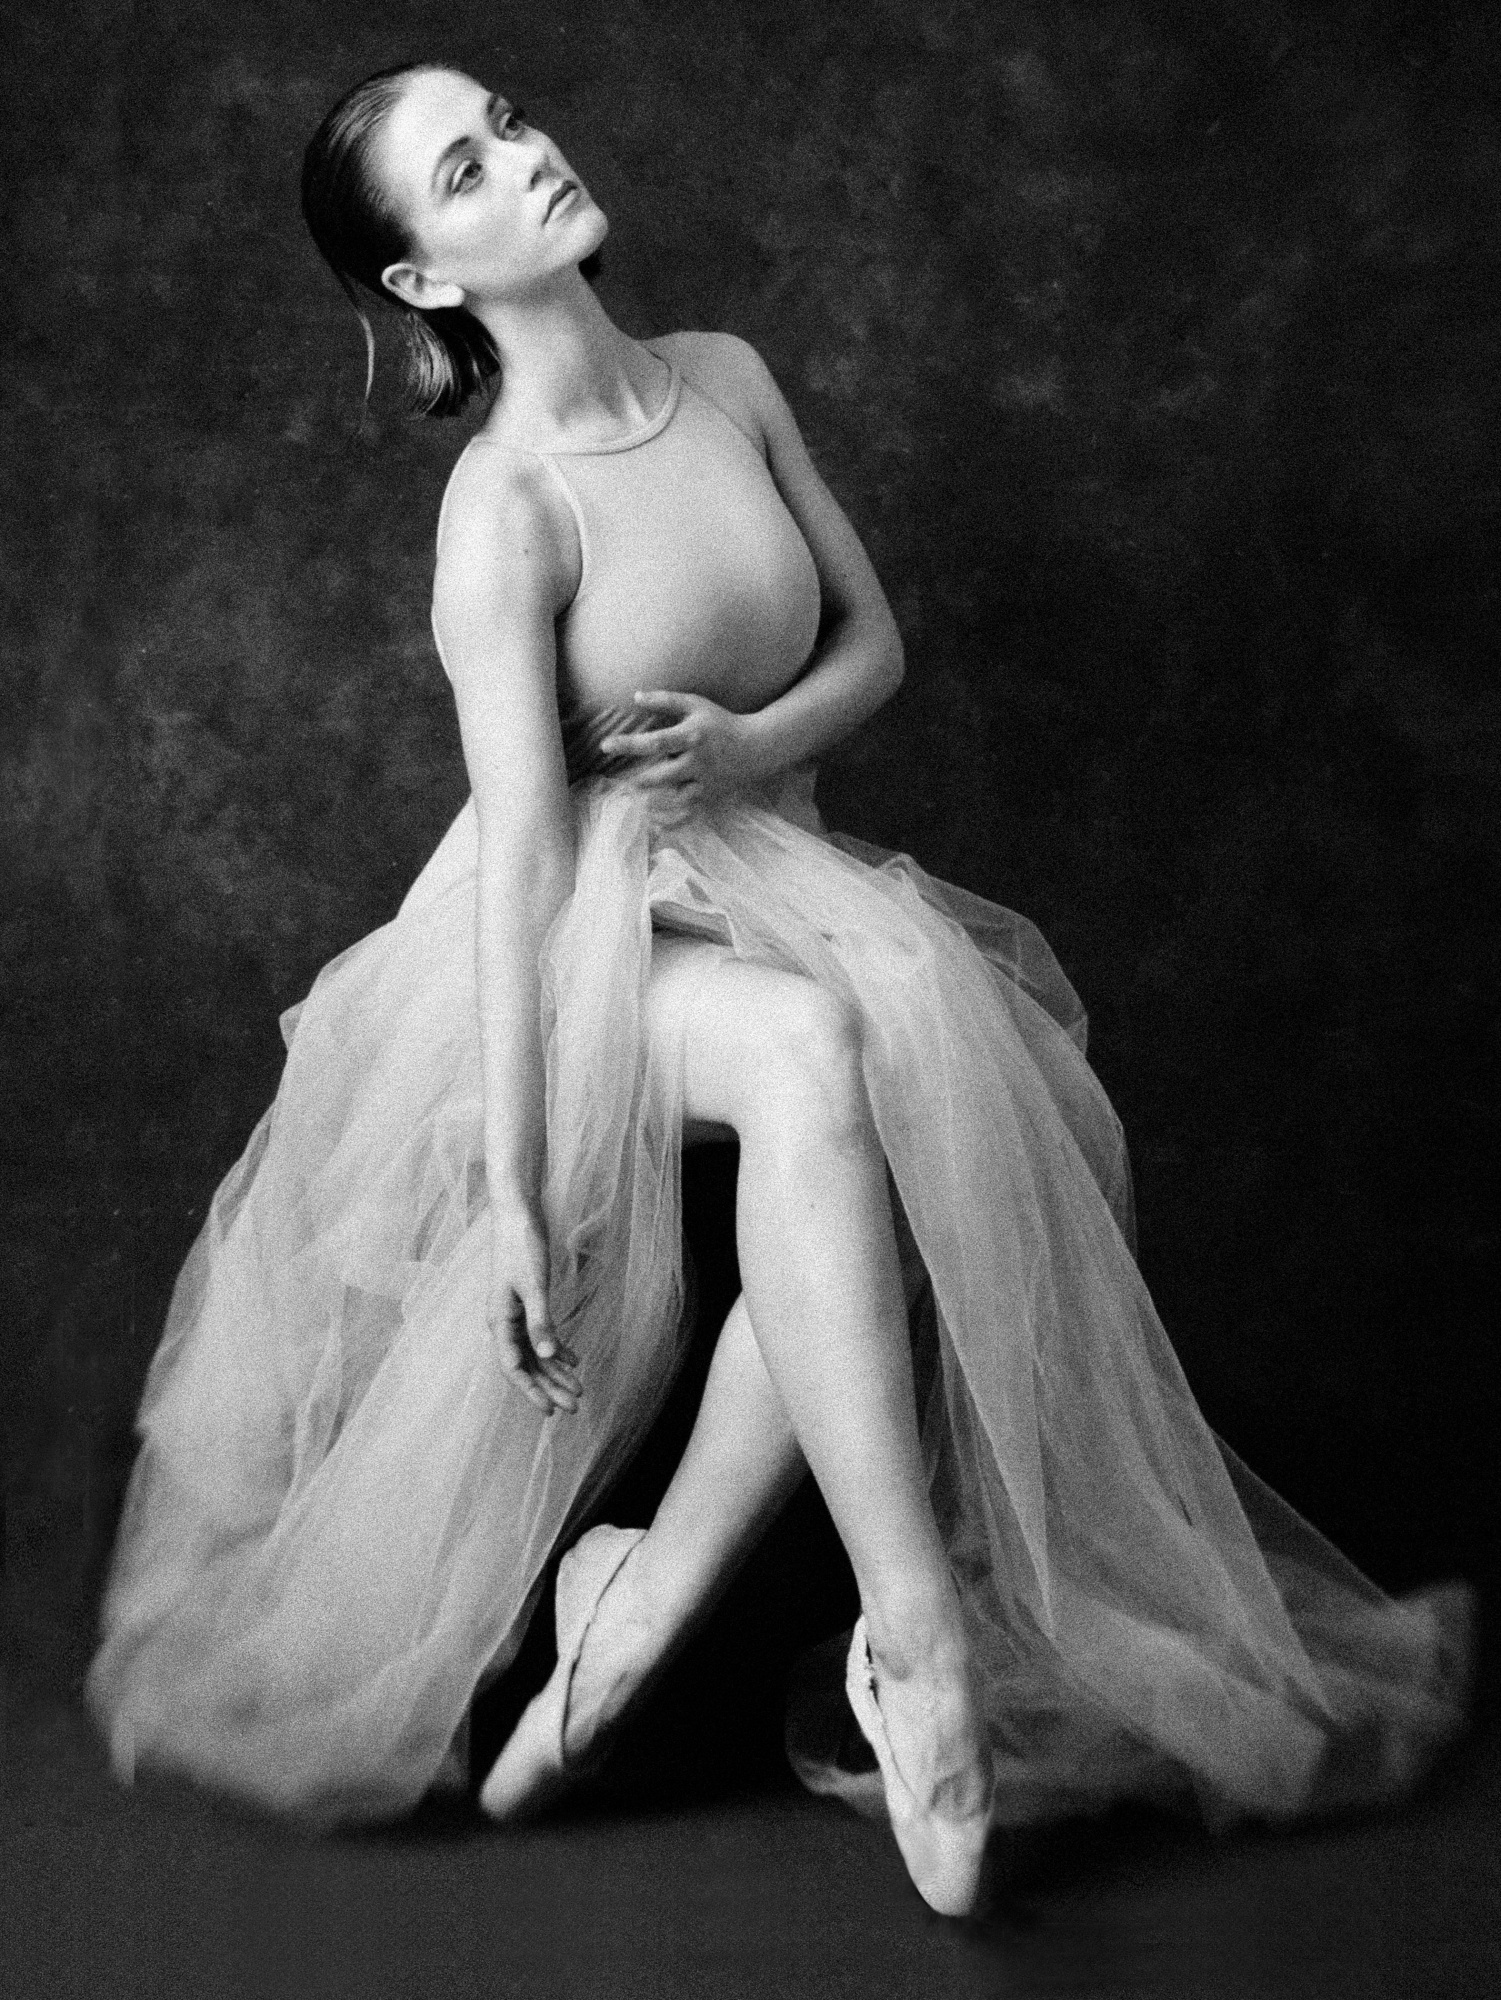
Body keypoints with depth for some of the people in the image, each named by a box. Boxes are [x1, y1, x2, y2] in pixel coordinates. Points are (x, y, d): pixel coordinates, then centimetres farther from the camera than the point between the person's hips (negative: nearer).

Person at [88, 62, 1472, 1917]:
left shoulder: (725, 376, 3)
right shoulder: (503, 508, -15)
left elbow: (873, 638, 9)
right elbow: (523, 844, -21)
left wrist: (753, 745, -13)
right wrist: (515, 1187, -25)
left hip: (761, 874, 5)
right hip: (575, 936, -5)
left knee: (925, 1066, -28)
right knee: (815, 1051, -36)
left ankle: (652, 1593, -21)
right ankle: (910, 1628, -32)